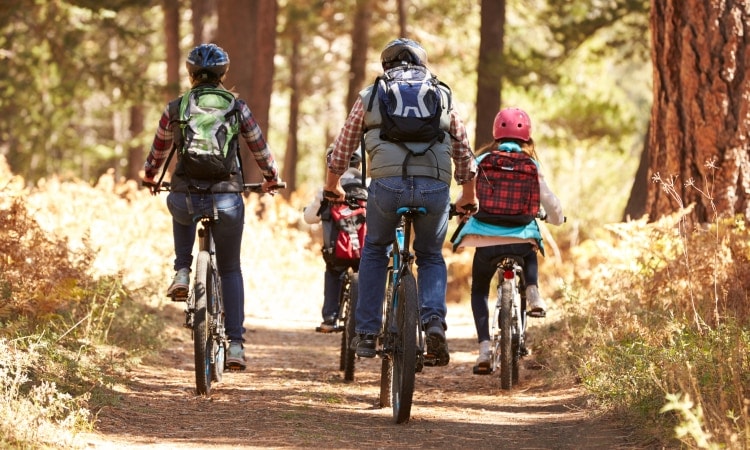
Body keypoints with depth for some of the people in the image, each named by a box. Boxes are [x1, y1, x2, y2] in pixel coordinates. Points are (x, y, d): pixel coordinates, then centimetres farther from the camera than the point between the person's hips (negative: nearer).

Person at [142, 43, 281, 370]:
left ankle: (182, 273, 20)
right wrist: (271, 179, 34)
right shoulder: (237, 107, 4)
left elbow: (158, 150, 20)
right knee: (230, 269, 17)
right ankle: (235, 344, 9)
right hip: (227, 201, 0)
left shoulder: (175, 109, 5)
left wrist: (149, 177, 41)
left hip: (185, 199, 0)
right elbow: (260, 148, 14)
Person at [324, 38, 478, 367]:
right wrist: (468, 198, 41)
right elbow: (464, 154, 27)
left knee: (374, 251, 24)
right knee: (431, 257, 21)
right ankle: (434, 323, -3)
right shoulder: (442, 96, 23)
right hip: (435, 186, 1)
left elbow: (343, 146, 26)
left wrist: (332, 186, 43)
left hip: (387, 184, -1)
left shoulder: (371, 95, 20)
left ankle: (366, 333, 17)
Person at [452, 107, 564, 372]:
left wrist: (463, 214, 31)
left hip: (485, 239, -1)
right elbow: (548, 199, 8)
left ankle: (484, 348, 4)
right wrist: (556, 218, 32)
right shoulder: (530, 165, 6)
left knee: (479, 290, 22)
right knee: (530, 255, 39)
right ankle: (533, 293, 10)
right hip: (522, 238, 1)